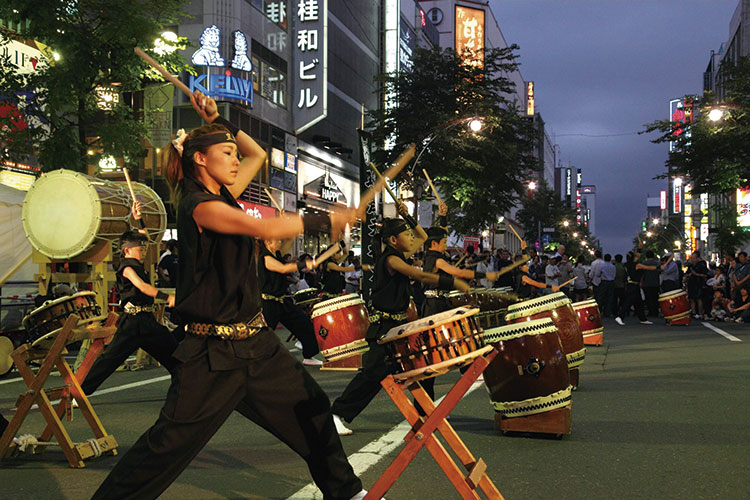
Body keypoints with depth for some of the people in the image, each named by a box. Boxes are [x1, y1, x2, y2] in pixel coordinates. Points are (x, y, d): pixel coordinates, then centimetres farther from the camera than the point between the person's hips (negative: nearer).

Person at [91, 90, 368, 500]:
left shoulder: (223, 196, 11)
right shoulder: (198, 205, -15)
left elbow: (257, 154, 23)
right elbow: (268, 228, -26)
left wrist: (218, 121, 13)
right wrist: (325, 220, -18)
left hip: (255, 342, 9)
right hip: (213, 349, -9)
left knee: (312, 409, 11)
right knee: (171, 441, -4)